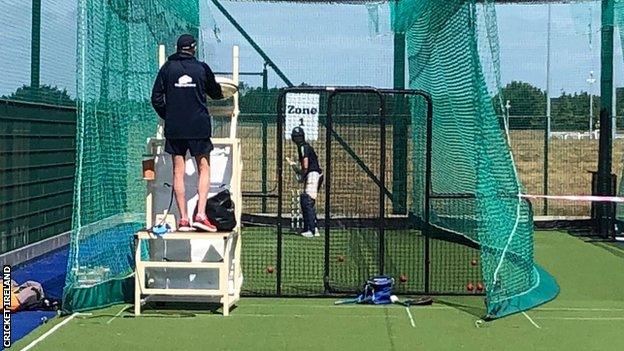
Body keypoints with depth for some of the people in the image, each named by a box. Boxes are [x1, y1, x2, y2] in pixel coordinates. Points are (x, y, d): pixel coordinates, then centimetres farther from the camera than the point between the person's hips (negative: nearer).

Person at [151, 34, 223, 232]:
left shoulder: (167, 68, 3)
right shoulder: (202, 68, 1)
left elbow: (156, 98, 2)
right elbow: (216, 94, 14)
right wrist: (220, 93, 37)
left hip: (174, 127, 1)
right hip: (199, 127, -1)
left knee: (178, 171, 5)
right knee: (204, 169, 7)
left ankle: (183, 219, 3)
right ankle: (200, 214, -6)